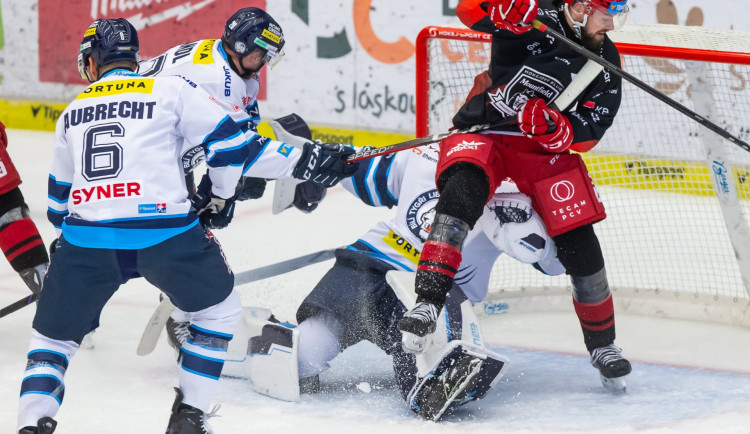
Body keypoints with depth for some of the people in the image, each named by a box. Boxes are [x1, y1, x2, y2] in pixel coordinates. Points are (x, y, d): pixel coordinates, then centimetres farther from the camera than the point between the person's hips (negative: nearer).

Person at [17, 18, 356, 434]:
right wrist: (221, 196, 25)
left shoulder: (72, 114, 22)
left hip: (87, 239, 2)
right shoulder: (170, 91, 9)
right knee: (219, 309, 22)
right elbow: (228, 142, 7)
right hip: (163, 232, -2)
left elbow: (59, 196, 31)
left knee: (53, 334, 18)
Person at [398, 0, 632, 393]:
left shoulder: (605, 61, -2)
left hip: (546, 149, 4)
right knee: (462, 191, -34)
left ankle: (602, 345, 16)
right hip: (484, 129, -4)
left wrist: (550, 126, -28)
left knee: (580, 246, -3)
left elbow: (586, 135, -7)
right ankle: (427, 304, -37)